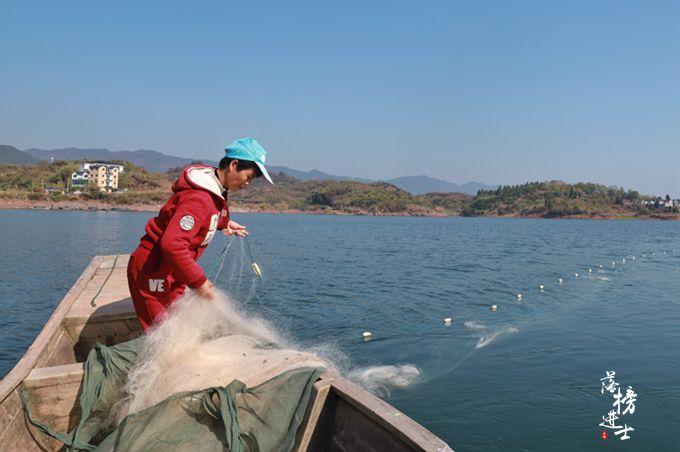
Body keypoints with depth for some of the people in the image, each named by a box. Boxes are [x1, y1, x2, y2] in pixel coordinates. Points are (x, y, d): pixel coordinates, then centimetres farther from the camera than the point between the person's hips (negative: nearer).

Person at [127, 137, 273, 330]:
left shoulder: (215, 190, 4)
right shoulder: (199, 199, -28)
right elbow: (172, 245, -36)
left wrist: (223, 223, 17)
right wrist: (199, 282, -30)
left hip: (170, 274, 10)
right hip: (152, 274, -10)